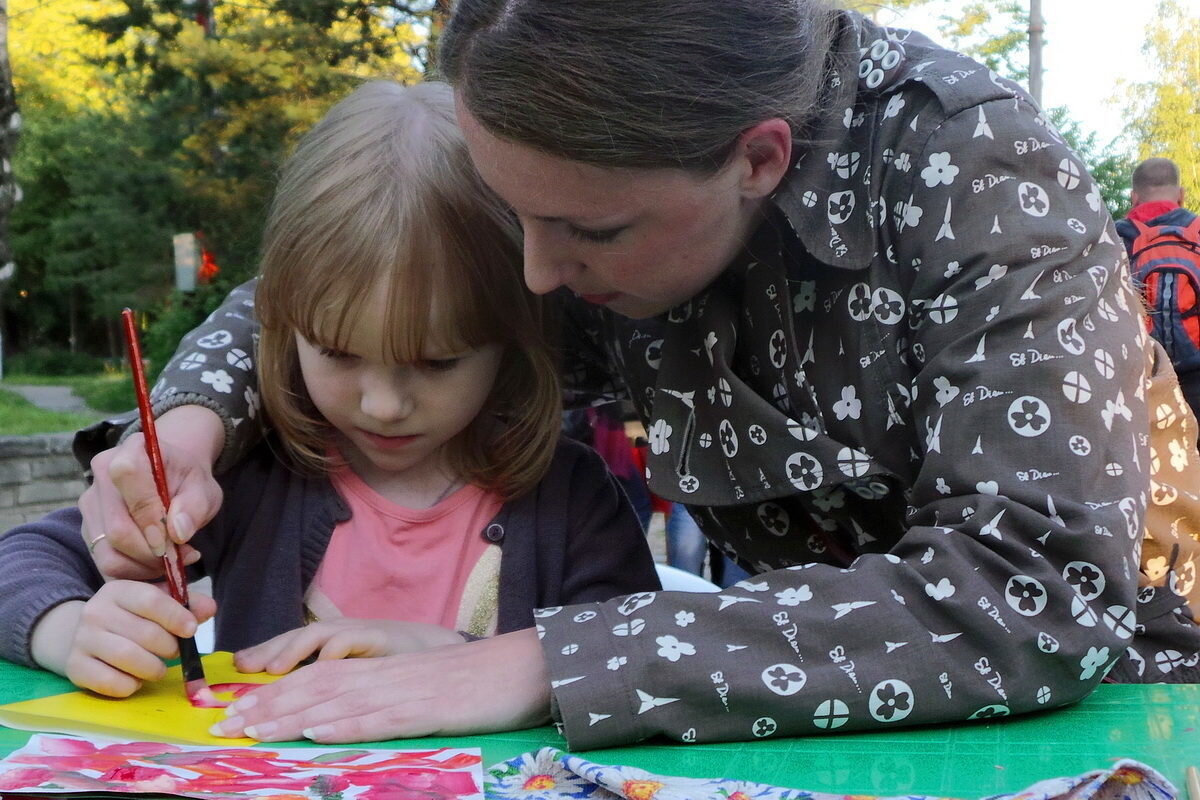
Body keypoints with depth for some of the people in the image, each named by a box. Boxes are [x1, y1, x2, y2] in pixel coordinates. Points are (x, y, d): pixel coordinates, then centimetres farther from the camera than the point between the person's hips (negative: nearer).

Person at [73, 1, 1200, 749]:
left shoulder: (963, 161, -24)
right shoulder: (591, 192, -12)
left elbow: (1044, 597, -34)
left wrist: (548, 664, -37)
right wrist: (193, 421, -18)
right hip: (848, 724, 3)